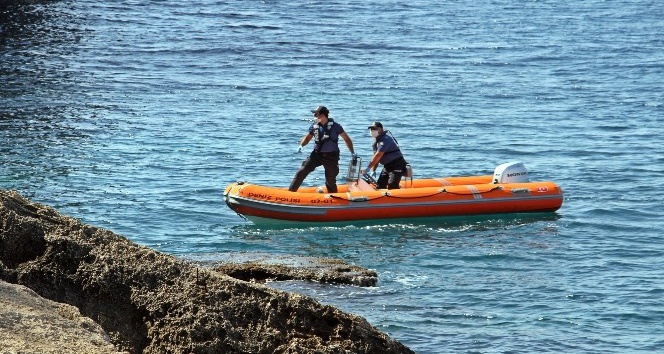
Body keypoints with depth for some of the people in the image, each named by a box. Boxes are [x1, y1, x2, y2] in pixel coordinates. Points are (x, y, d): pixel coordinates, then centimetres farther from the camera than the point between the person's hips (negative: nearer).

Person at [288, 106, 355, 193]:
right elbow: (307, 137, 12)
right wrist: (301, 145, -8)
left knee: (330, 180, 7)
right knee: (302, 172, -9)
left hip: (331, 157, -3)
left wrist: (352, 153, -6)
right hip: (317, 154, 3)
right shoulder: (314, 126, -1)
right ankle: (291, 191, -3)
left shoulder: (335, 126, -11)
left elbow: (347, 139, -2)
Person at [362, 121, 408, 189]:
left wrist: (368, 168, -27)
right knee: (379, 186, 5)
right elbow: (376, 157, 13)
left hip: (397, 165, -10)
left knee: (392, 186, -23)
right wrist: (373, 171, 6)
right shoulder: (377, 141, 10)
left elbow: (378, 156, -27)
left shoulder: (385, 139, -21)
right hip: (387, 166, 10)